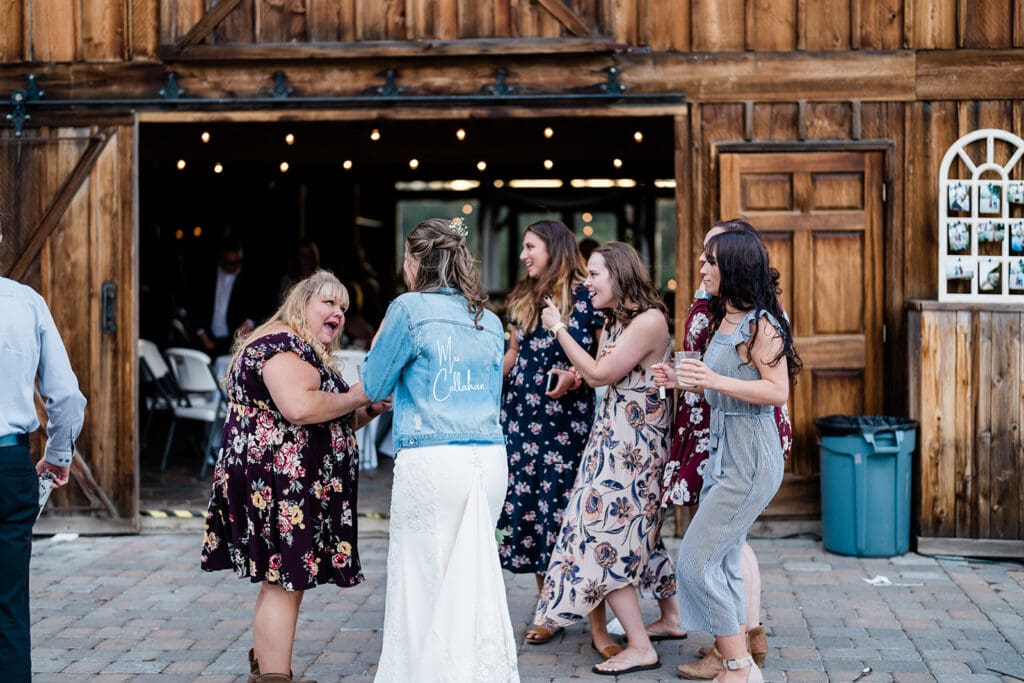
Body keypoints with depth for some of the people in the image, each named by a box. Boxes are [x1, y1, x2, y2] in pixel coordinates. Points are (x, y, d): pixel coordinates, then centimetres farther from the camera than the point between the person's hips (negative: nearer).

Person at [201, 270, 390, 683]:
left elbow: (330, 425, 27)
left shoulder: (311, 354, 22)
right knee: (285, 583, -10)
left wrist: (371, 410, 9)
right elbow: (299, 408, -27)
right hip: (278, 483, -11)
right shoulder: (281, 343, -11)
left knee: (282, 582, 13)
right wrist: (358, 396, -14)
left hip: (297, 489, 11)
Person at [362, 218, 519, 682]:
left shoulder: (410, 308, -3)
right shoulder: (489, 321, 14)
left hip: (432, 458, -6)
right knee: (477, 574, 12)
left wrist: (379, 340, 20)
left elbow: (374, 386, 5)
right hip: (490, 457, 6)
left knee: (424, 578, 3)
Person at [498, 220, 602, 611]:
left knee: (561, 505, -6)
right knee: (526, 503, 3)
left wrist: (575, 376, -20)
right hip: (522, 417, 6)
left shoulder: (588, 298, -5)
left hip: (568, 420, -6)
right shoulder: (524, 299, 14)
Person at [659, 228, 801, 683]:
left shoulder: (760, 324, -13)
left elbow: (777, 392, -20)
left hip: (749, 458, -10)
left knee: (697, 560, -8)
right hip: (722, 451, 10)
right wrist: (683, 382, 9)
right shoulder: (724, 321, 14)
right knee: (722, 564, 12)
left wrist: (715, 380, -26)